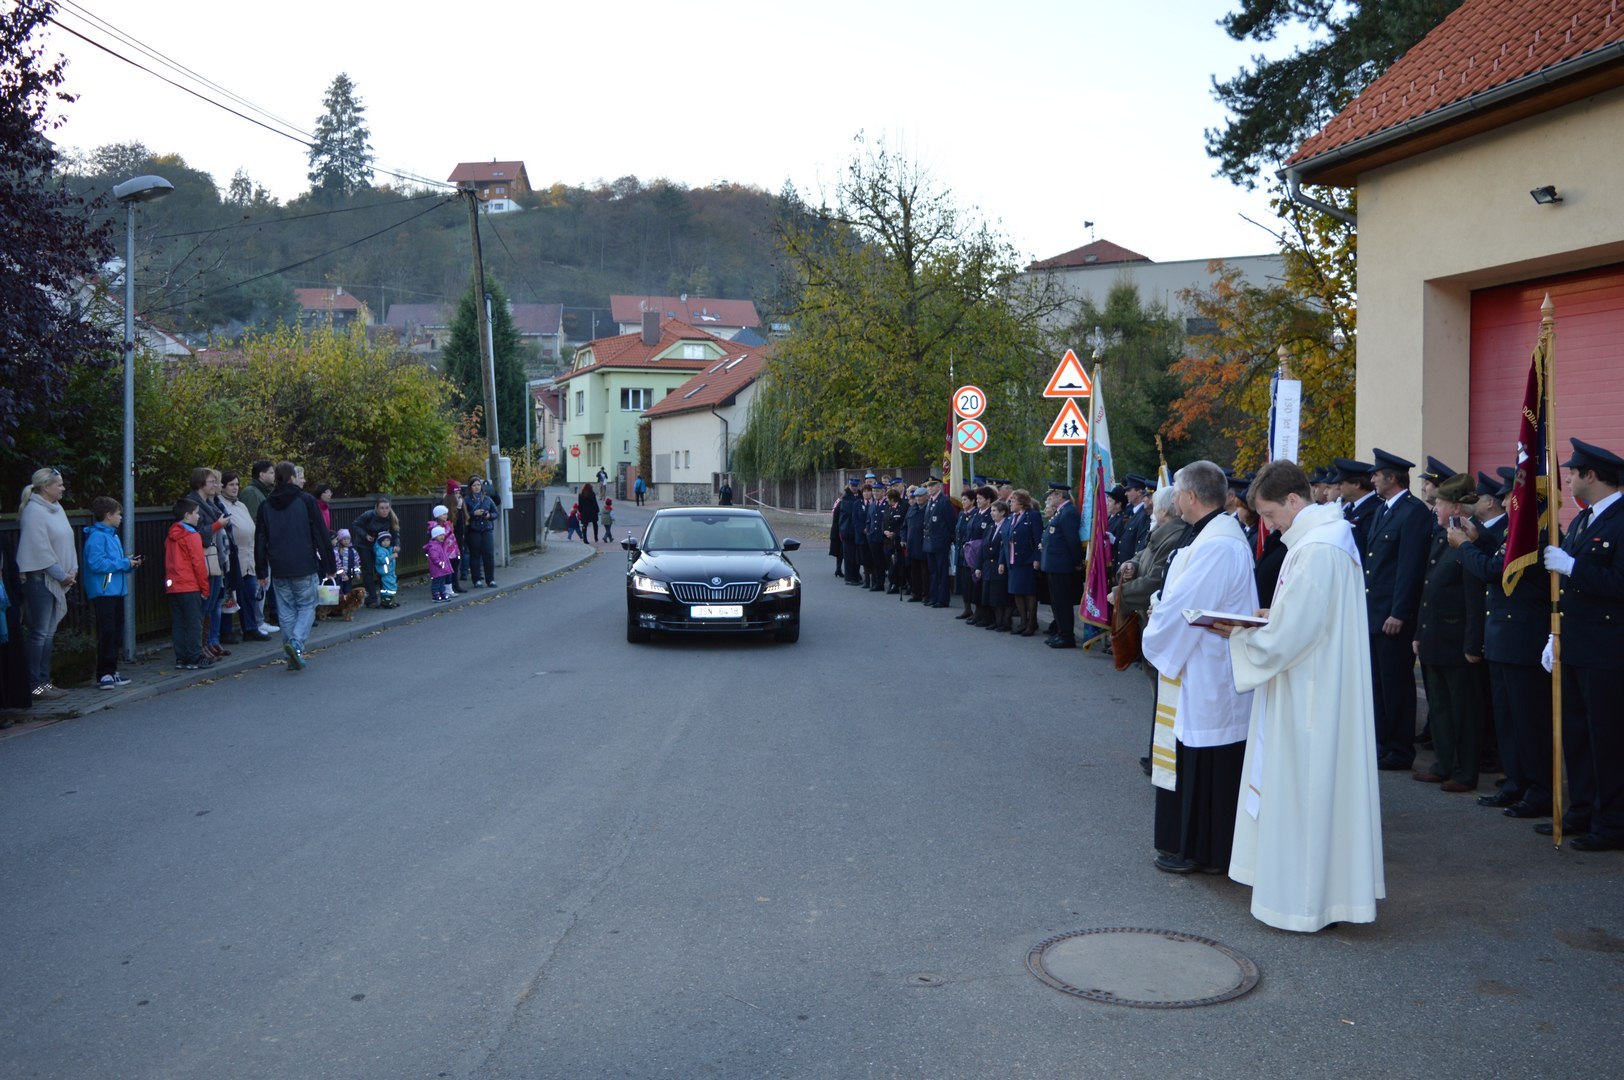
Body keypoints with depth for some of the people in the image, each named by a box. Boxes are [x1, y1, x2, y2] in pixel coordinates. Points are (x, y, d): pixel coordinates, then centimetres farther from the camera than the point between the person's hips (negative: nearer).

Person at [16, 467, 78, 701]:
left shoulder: (56, 509, 13)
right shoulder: (34, 512, -14)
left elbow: (67, 542, 16)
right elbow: (41, 550, -17)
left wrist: (72, 570, 3)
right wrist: (62, 575, -12)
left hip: (57, 581, 9)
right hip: (40, 579, -9)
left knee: (48, 633, 12)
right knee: (39, 633, -6)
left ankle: (44, 681, 18)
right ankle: (34, 684, -1)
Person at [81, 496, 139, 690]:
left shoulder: (112, 535, 18)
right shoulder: (97, 536, -12)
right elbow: (97, 563, -23)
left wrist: (129, 561, 5)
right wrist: (125, 563, -16)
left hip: (117, 591, 10)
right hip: (103, 592, -10)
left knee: (117, 634, 11)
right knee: (107, 633, -9)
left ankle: (112, 672, 18)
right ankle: (104, 675, -5)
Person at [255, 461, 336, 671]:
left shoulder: (265, 506, 7)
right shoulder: (306, 501, -4)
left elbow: (260, 542, 10)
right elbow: (321, 535, -4)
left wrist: (262, 573, 16)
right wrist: (329, 565, 2)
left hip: (279, 570, 3)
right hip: (305, 568, -3)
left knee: (287, 610, 10)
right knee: (306, 606, 6)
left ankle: (294, 655, 10)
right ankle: (296, 643, -18)